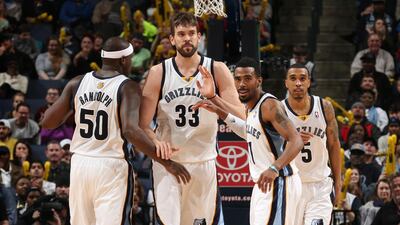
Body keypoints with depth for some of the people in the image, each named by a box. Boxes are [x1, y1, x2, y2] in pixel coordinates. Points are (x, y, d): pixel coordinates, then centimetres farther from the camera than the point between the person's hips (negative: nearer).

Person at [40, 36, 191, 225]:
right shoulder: (127, 87, -10)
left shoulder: (77, 83, 4)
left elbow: (47, 122, 4)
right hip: (112, 167, -5)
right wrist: (166, 162, -22)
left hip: (80, 164, 5)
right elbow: (130, 130, -24)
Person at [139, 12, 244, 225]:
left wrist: (212, 97, -24)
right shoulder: (159, 73, -3)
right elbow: (143, 125, -5)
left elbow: (241, 118, -8)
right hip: (168, 161, -1)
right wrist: (156, 141, -27)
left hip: (204, 161, 1)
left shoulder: (217, 70, -2)